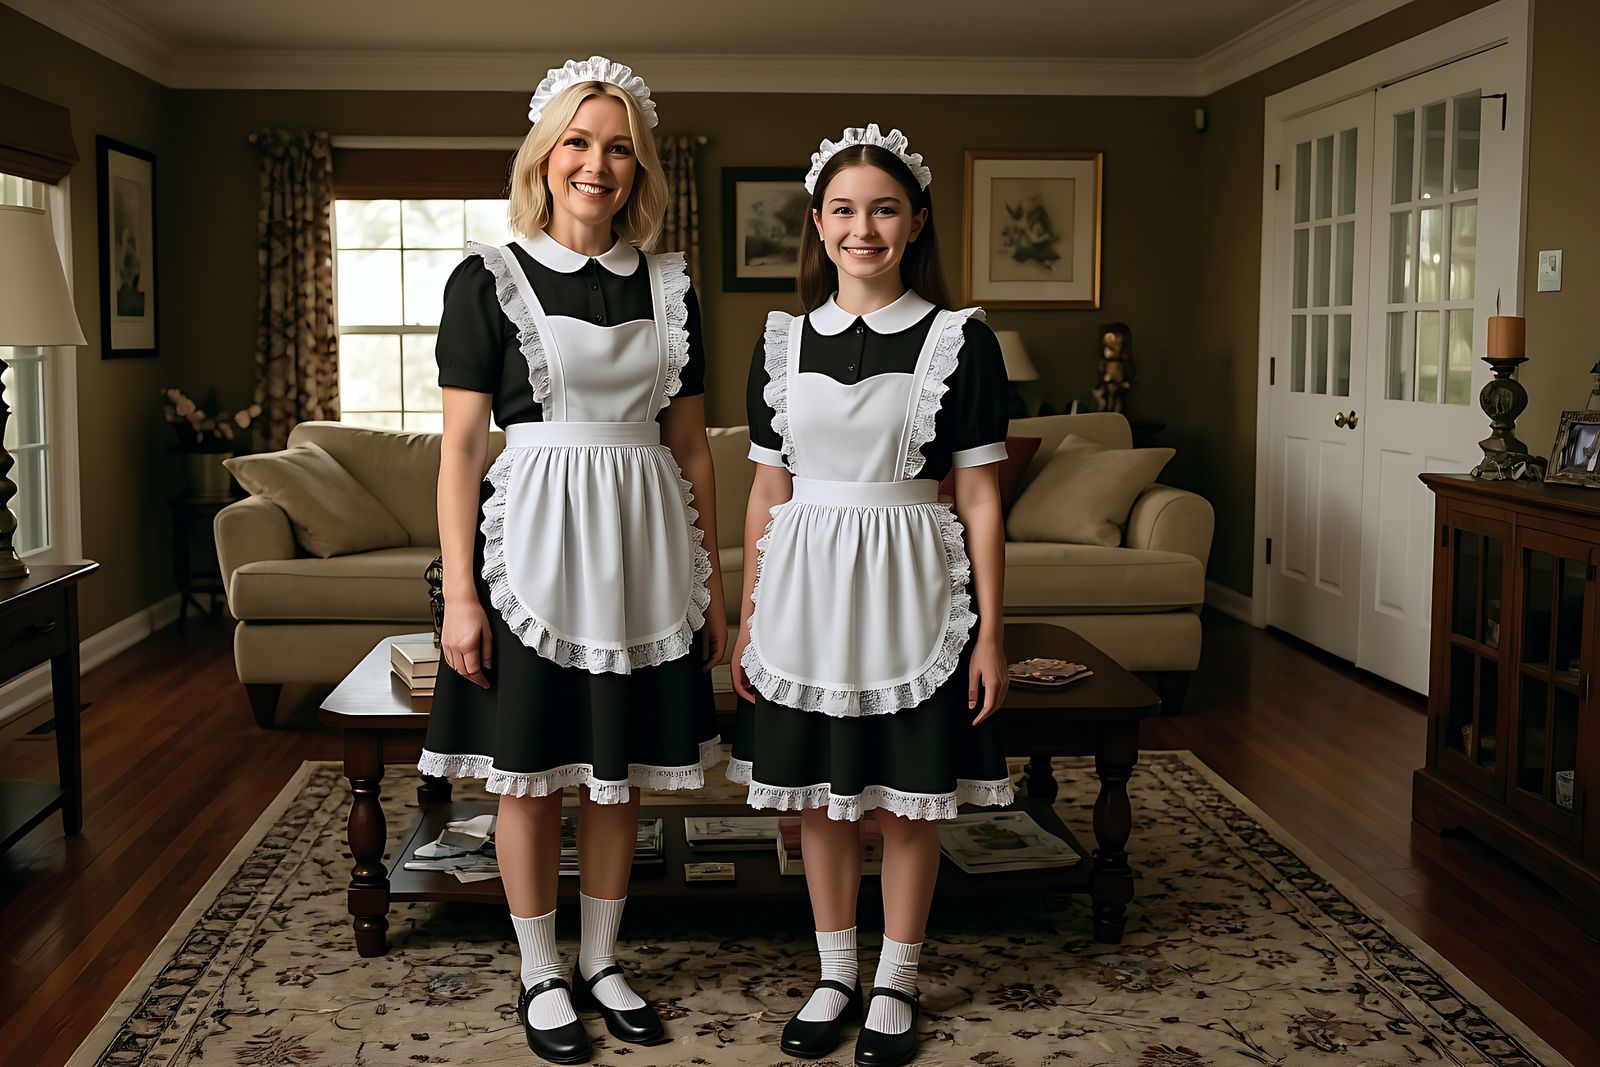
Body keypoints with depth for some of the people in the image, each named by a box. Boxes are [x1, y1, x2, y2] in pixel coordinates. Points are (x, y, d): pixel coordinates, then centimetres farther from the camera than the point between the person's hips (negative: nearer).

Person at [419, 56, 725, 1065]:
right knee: (532, 774, 6)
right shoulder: (490, 278, -3)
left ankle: (601, 962, 29)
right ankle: (541, 975, 24)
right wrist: (460, 594, -9)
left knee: (622, 771, 11)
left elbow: (691, 448, 11)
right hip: (535, 538, -3)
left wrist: (710, 580, 10)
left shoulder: (670, 287, 8)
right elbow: (461, 449, -5)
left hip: (643, 545, 3)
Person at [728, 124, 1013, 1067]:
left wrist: (990, 633, -6)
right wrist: (750, 618, 8)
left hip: (909, 590, -3)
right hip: (805, 588, 3)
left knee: (908, 797, 7)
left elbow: (981, 501, -4)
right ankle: (836, 976, 29)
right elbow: (768, 493, 9)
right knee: (818, 793, 12)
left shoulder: (961, 339, -4)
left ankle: (897, 984, 26)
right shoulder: (784, 342, 6)